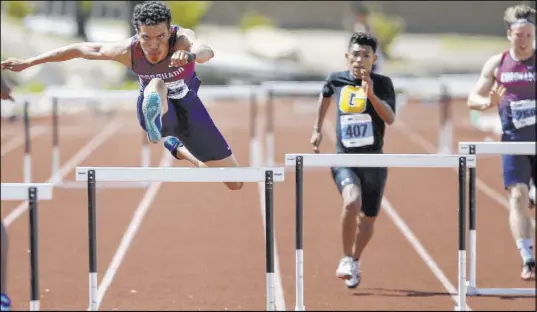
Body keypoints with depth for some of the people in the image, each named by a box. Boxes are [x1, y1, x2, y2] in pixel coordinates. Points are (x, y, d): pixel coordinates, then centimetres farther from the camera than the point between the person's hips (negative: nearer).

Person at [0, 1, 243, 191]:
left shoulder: (183, 38, -35)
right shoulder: (128, 51, -28)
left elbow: (207, 52, -60)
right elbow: (78, 49, -15)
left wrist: (190, 54, -84)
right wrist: (27, 63, -12)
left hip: (187, 108, 0)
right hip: (155, 107, 0)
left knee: (235, 182, 5)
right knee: (157, 85, -38)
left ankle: (177, 147, 21)